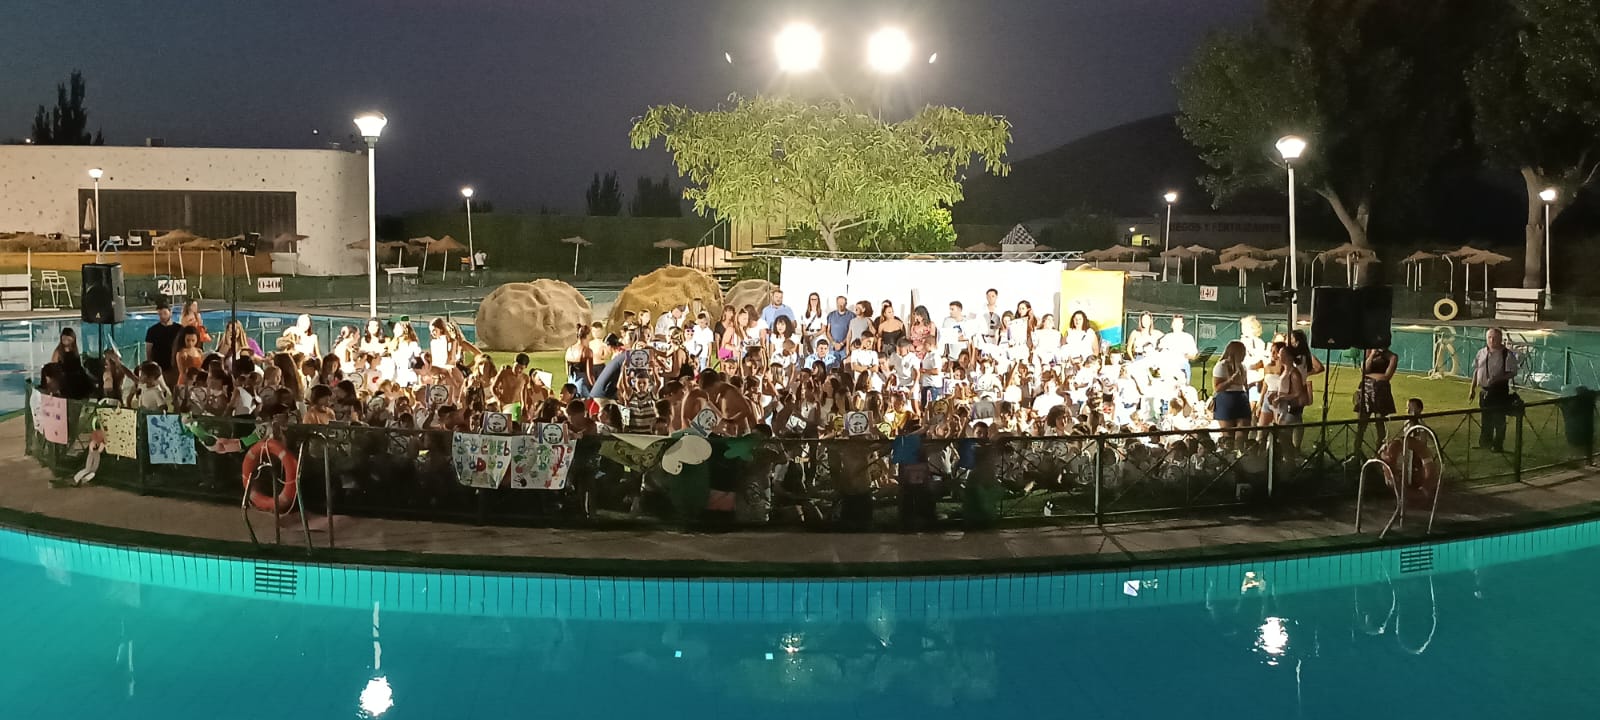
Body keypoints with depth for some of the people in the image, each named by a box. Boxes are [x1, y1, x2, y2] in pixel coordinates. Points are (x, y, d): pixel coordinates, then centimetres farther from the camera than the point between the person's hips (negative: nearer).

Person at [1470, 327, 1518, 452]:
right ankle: (1485, 443, 28)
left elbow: (1513, 373, -9)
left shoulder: (1508, 354, -9)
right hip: (1484, 390, 5)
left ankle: (1498, 445, 13)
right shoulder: (1481, 353, 7)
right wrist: (1472, 389, 13)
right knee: (1485, 418, 15)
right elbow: (1476, 371, 14)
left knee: (1499, 419, 2)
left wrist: (1498, 378, -24)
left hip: (1500, 391, -5)